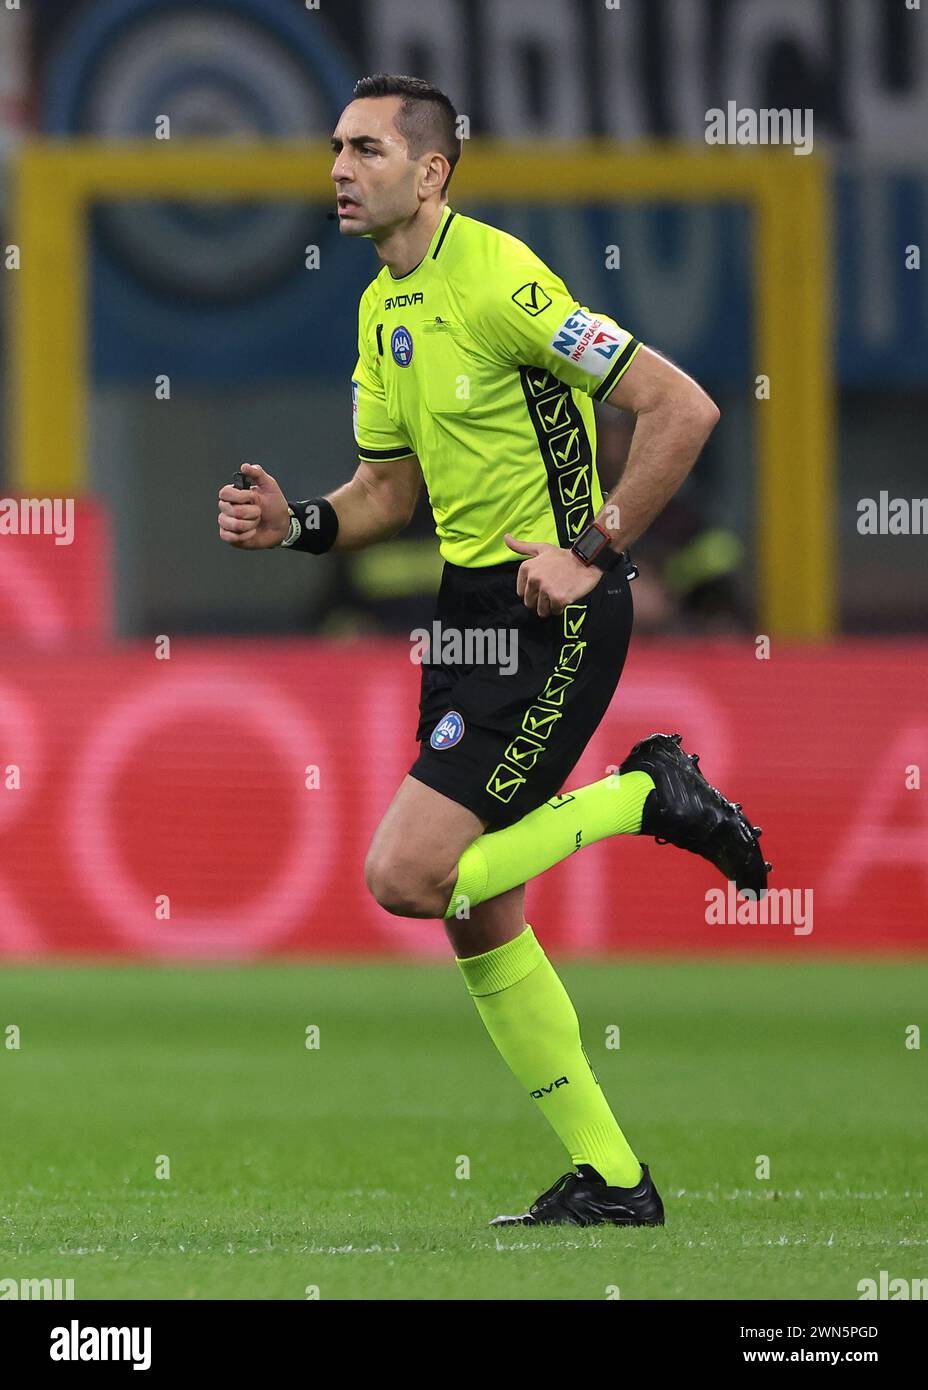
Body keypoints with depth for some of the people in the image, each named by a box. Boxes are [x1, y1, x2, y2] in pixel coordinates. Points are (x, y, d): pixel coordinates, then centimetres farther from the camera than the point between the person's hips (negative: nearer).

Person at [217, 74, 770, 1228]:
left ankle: (648, 795, 1)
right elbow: (391, 486, 20)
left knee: (408, 877, -16)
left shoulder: (497, 280, -18)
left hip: (549, 617, -9)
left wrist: (592, 551, -18)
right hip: (468, 610, 9)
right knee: (477, 918, 8)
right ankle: (609, 1179, 17)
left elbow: (682, 408, -19)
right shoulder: (382, 308, 11)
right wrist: (294, 524, 0)